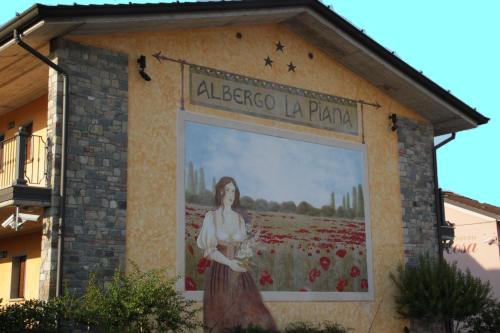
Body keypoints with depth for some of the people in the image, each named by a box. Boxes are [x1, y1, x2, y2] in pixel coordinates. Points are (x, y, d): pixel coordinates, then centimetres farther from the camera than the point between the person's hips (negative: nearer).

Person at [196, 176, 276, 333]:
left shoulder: (239, 218, 11)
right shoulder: (212, 217, -2)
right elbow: (208, 250, -7)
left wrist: (245, 253, -6)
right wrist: (229, 262, -19)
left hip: (239, 273, 4)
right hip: (220, 272, -4)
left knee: (248, 313, -3)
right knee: (221, 318, 0)